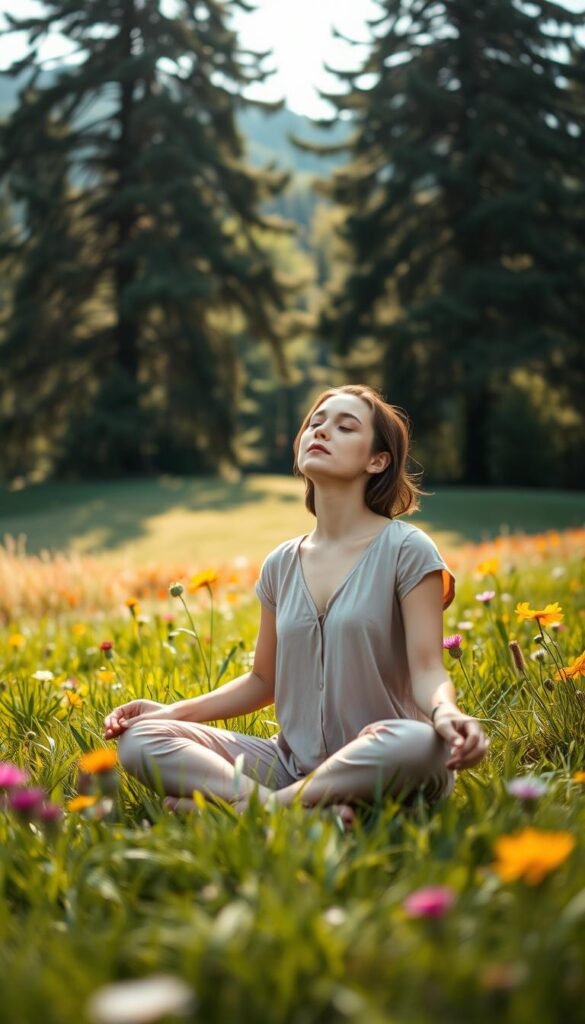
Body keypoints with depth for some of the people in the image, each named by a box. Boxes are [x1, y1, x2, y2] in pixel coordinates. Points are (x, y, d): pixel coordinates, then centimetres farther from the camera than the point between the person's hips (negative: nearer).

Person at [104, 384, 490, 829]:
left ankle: (246, 802, -25)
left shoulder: (406, 550, -4)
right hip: (292, 761, 5)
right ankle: (311, 808, -27)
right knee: (139, 739, -13)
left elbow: (427, 671, -10)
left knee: (422, 743, -40)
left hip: (379, 769, -4)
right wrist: (173, 711, 5)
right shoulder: (282, 564, 12)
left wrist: (445, 711, -34)